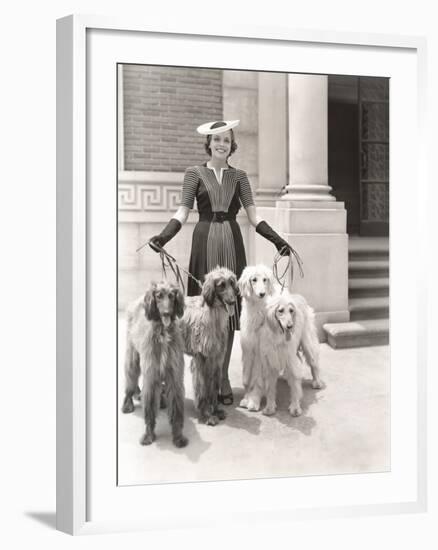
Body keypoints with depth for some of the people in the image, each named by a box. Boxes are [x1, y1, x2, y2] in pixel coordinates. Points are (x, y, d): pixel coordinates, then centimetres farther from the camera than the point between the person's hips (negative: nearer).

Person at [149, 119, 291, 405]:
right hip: (204, 242, -1)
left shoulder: (239, 176, 12)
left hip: (232, 244, 2)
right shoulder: (194, 173, 8)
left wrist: (277, 239, -7)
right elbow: (183, 212, -1)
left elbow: (253, 215, 6)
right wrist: (163, 236, -18)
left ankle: (223, 377, 10)